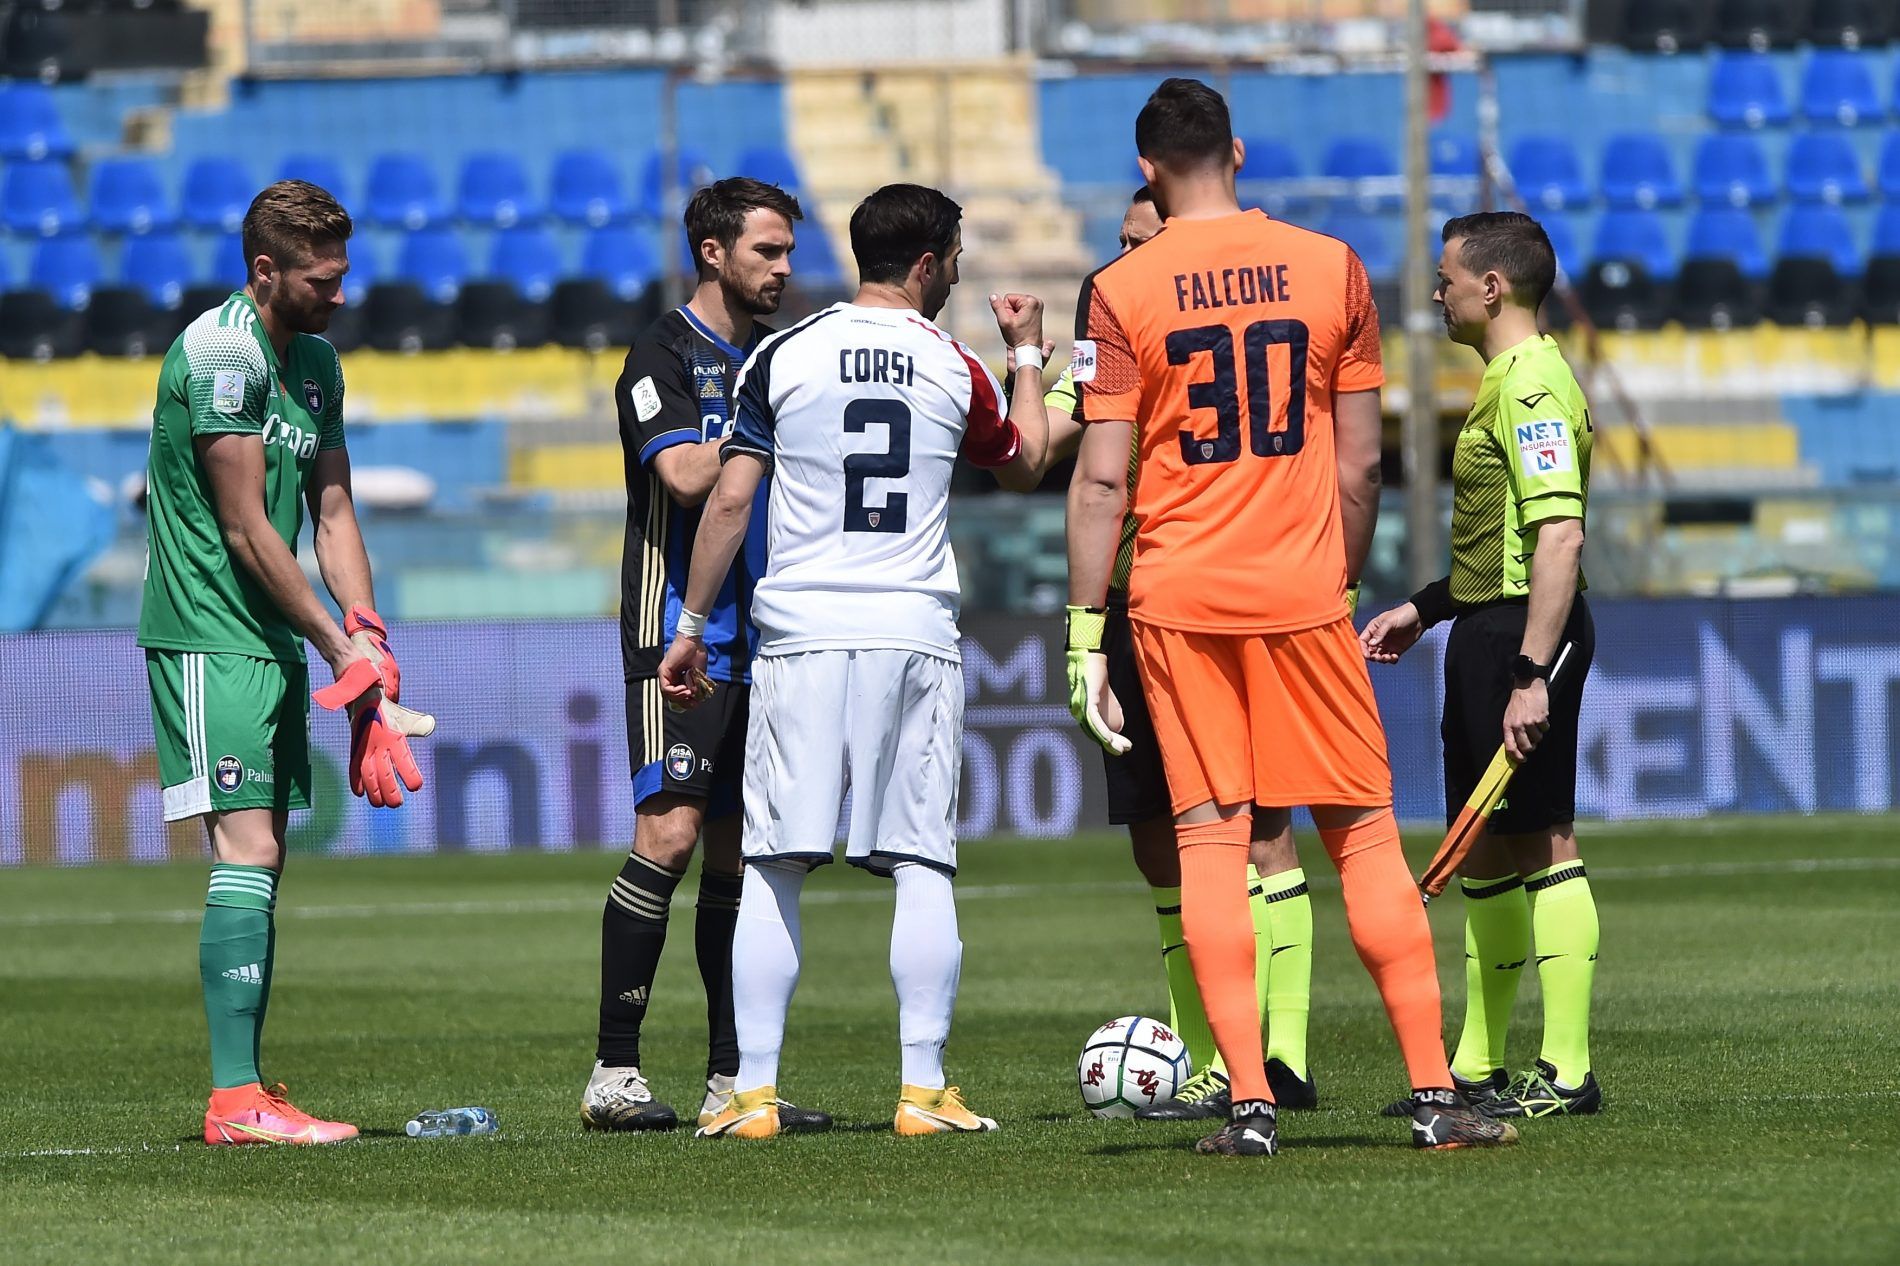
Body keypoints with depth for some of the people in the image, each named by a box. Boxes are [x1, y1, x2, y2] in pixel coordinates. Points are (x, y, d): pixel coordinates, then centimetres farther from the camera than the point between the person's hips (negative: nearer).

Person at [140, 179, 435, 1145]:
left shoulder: (315, 363, 13)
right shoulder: (223, 352, -16)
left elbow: (332, 514, 15)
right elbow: (245, 529, -16)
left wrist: (366, 629, 0)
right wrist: (338, 642, -11)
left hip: (274, 641, 9)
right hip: (209, 638, -9)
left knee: (262, 857, 9)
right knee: (247, 852, -14)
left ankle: (248, 1084, 13)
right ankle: (236, 1101, -18)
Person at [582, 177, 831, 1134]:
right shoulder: (664, 354, -4)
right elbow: (686, 473, -18)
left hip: (762, 641, 7)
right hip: (680, 633, -7)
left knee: (736, 852, 6)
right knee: (671, 833, -15)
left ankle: (730, 1076, 8)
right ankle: (614, 1071, -13)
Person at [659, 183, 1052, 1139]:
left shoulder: (783, 357, 1)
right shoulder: (955, 369, 4)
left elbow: (731, 499, 0)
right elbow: (1025, 464, 23)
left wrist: (692, 626, 8)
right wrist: (1028, 354, 37)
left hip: (800, 634, 0)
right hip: (914, 637, 0)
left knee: (773, 872, 2)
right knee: (922, 866, 3)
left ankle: (754, 1093, -2)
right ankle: (924, 1088, -2)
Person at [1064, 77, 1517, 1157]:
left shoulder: (1120, 291, -2)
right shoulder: (1332, 268, 3)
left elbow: (1103, 479, -6)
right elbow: (1360, 464, 6)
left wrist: (1086, 633, -2)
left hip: (1179, 596, -1)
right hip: (1302, 587, 1)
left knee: (1212, 841, 1)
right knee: (1367, 834, 6)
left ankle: (1251, 1105, -6)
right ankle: (1436, 1096, 3)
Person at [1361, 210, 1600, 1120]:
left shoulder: (1533, 385, -16)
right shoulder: (1509, 382, 18)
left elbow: (1559, 537, -24)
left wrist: (1531, 673, -28)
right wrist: (1425, 608, 29)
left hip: (1525, 632, -11)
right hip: (1485, 633, 11)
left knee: (1540, 845, -8)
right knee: (1484, 851, 15)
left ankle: (1567, 1073, -6)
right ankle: (1475, 1069, 23)